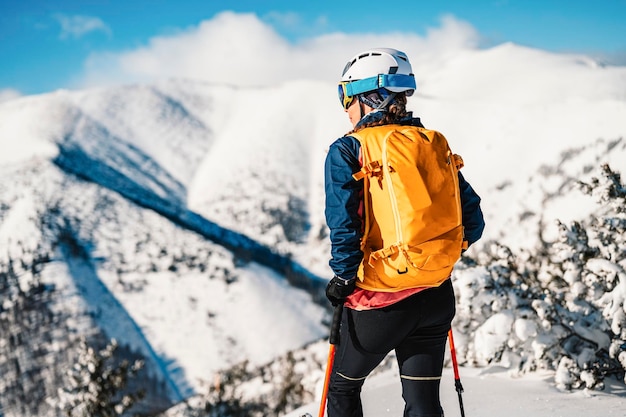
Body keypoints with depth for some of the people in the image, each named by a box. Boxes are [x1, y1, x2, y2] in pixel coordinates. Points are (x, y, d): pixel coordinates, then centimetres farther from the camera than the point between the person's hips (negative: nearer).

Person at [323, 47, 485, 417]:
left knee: (343, 387, 21)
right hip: (436, 298, 4)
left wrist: (344, 276, -7)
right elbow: (473, 221, 5)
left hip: (380, 301, -4)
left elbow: (343, 221, -20)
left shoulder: (348, 150, -8)